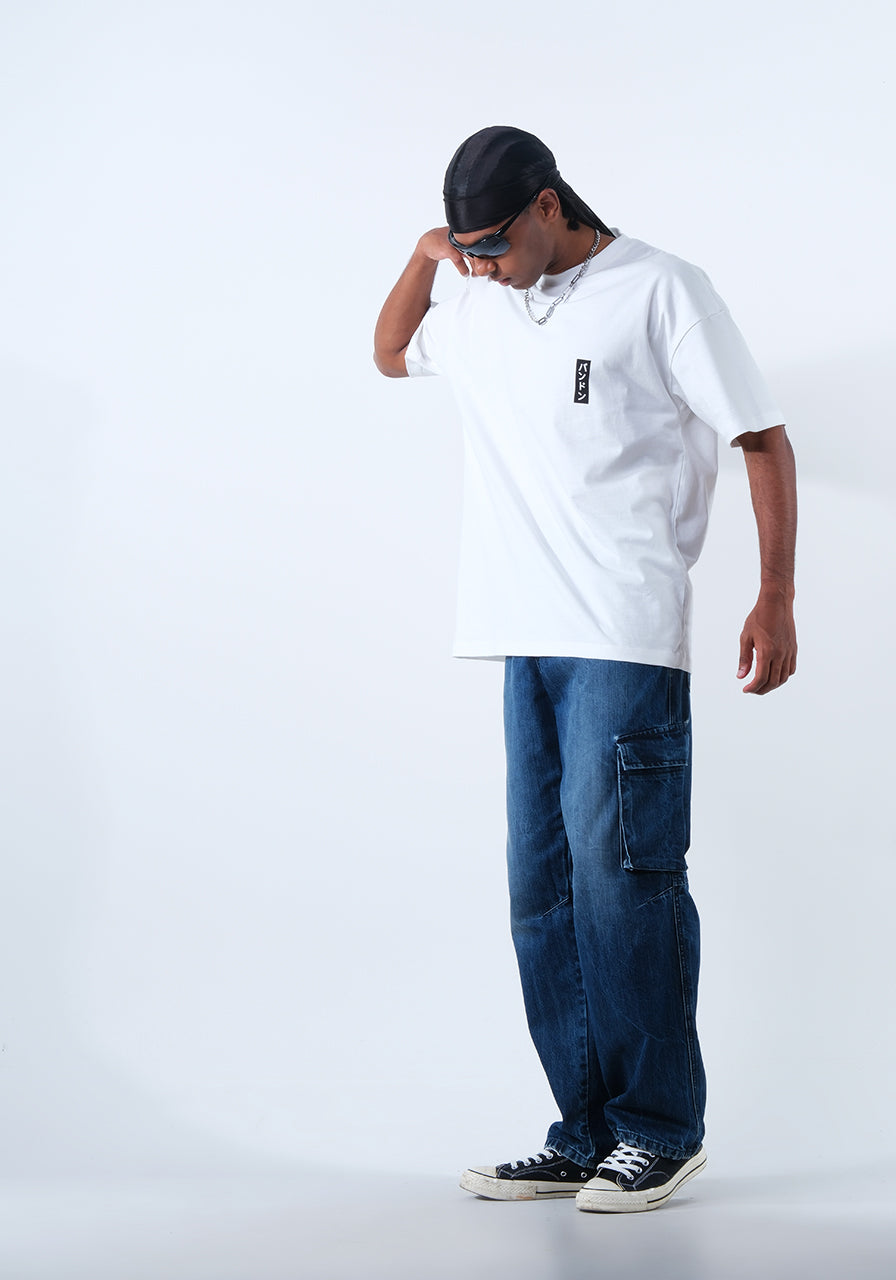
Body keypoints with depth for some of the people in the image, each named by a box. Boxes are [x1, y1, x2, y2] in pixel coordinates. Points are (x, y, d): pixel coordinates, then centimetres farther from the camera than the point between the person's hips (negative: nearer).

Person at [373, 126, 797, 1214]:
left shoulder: (660, 291, -1)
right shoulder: (481, 308, 17)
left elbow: (765, 440, -1)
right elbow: (390, 354, 35)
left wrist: (776, 598, -7)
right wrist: (424, 256, 15)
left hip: (625, 640, -7)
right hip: (529, 640, 7)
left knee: (620, 873, -8)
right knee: (542, 890, 5)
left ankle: (661, 1128, 4)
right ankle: (585, 1136, 12)